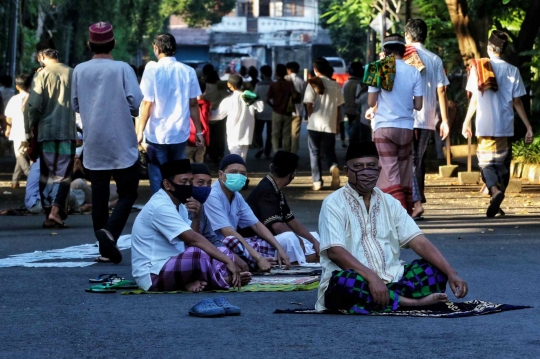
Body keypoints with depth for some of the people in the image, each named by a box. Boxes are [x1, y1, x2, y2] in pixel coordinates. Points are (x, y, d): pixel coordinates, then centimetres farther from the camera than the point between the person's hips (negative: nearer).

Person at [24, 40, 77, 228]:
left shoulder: (42, 75, -7)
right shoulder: (71, 73, 0)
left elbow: (34, 105, -9)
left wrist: (28, 128, 2)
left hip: (46, 131, -1)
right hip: (67, 131, 1)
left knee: (47, 173, 11)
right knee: (63, 173, 2)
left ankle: (48, 213, 10)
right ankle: (56, 210, -16)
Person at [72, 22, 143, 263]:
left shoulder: (80, 71, 1)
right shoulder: (122, 69, -10)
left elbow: (75, 105, 11)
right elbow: (137, 102, -13)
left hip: (93, 145, 3)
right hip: (121, 144, -3)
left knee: (99, 194, 8)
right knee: (127, 193, 4)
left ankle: (105, 247, 7)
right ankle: (110, 231, -20)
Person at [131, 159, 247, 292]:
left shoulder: (178, 204, 13)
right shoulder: (161, 207, -19)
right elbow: (193, 240, -26)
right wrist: (228, 261, -27)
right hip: (152, 274, -11)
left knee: (222, 253, 5)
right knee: (200, 254, -34)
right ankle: (226, 280, -10)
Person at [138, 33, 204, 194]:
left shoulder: (152, 71, -9)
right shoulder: (188, 71, 0)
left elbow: (147, 104, -11)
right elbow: (193, 104, 2)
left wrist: (140, 132, -4)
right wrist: (199, 132, 9)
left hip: (157, 134, -3)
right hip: (180, 133, 3)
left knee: (158, 179, 5)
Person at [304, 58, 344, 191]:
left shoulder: (313, 84, -7)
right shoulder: (335, 85, 4)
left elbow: (308, 104, -12)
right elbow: (339, 106, 6)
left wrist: (310, 116, 7)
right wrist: (337, 124, 15)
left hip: (315, 124, -3)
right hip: (330, 125, 3)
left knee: (314, 153, 8)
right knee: (329, 151, 13)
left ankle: (317, 181, 5)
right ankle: (334, 166, -18)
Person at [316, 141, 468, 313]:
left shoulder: (390, 203, 13)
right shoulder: (334, 203, -4)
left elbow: (419, 242, 6)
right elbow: (334, 251, -17)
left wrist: (451, 273, -9)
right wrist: (372, 277, -30)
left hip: (390, 281, 5)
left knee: (434, 270, -10)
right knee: (345, 283, -39)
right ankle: (413, 301, -25)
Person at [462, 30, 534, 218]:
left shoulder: (478, 68, -1)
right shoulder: (512, 71, 0)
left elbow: (474, 99, 0)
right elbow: (517, 102, -1)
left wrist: (466, 122, 11)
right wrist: (528, 127, 4)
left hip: (485, 126, -1)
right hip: (506, 126, 1)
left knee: (486, 162, 3)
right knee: (503, 163, 13)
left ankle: (495, 192, -25)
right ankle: (497, 202, 10)